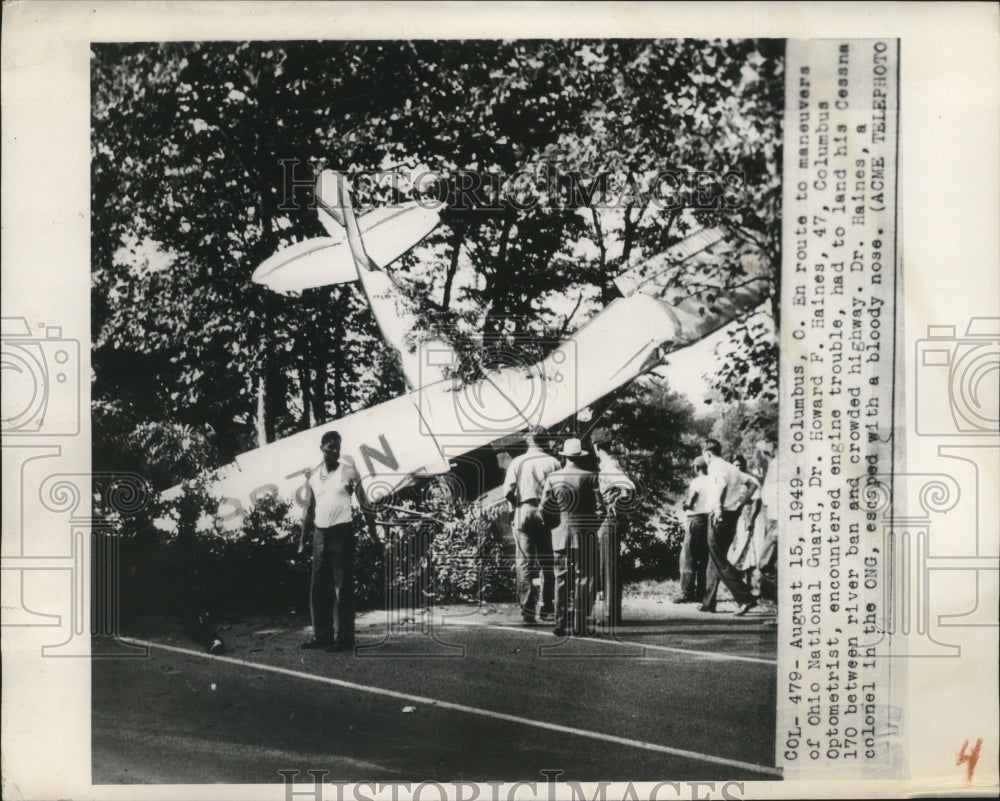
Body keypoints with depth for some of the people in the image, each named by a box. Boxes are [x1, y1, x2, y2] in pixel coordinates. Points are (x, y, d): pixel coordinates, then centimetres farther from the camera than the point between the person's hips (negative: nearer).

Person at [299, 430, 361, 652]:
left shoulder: (348, 471, -3)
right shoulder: (312, 477, 11)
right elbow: (310, 510, 15)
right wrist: (302, 541, 13)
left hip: (341, 532, -5)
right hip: (320, 532, 5)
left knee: (342, 587, -4)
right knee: (318, 588, 7)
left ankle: (344, 638, 0)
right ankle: (321, 635, 16)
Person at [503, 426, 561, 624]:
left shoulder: (517, 462, 1)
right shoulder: (553, 462, 1)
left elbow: (508, 491, -6)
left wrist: (517, 504, 11)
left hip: (523, 512, 0)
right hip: (547, 514, 1)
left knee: (524, 563, 2)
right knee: (547, 563, 9)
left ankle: (527, 610, -3)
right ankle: (545, 609, 10)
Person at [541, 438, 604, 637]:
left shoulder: (553, 478, -1)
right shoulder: (590, 477, -8)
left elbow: (545, 508, 0)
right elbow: (599, 508, -8)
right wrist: (594, 526, 8)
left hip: (560, 536, 2)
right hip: (585, 537, -2)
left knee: (562, 580, 9)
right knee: (583, 580, 4)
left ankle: (560, 624, 9)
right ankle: (579, 626, 2)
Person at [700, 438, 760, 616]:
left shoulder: (715, 467, -7)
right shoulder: (732, 468, 17)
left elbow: (721, 483, -28)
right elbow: (753, 481, 21)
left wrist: (718, 506, -31)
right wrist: (741, 501, 20)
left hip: (721, 516, -8)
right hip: (734, 516, 8)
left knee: (720, 563, -5)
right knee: (715, 561, 16)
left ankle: (746, 598, -14)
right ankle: (708, 602, 20)